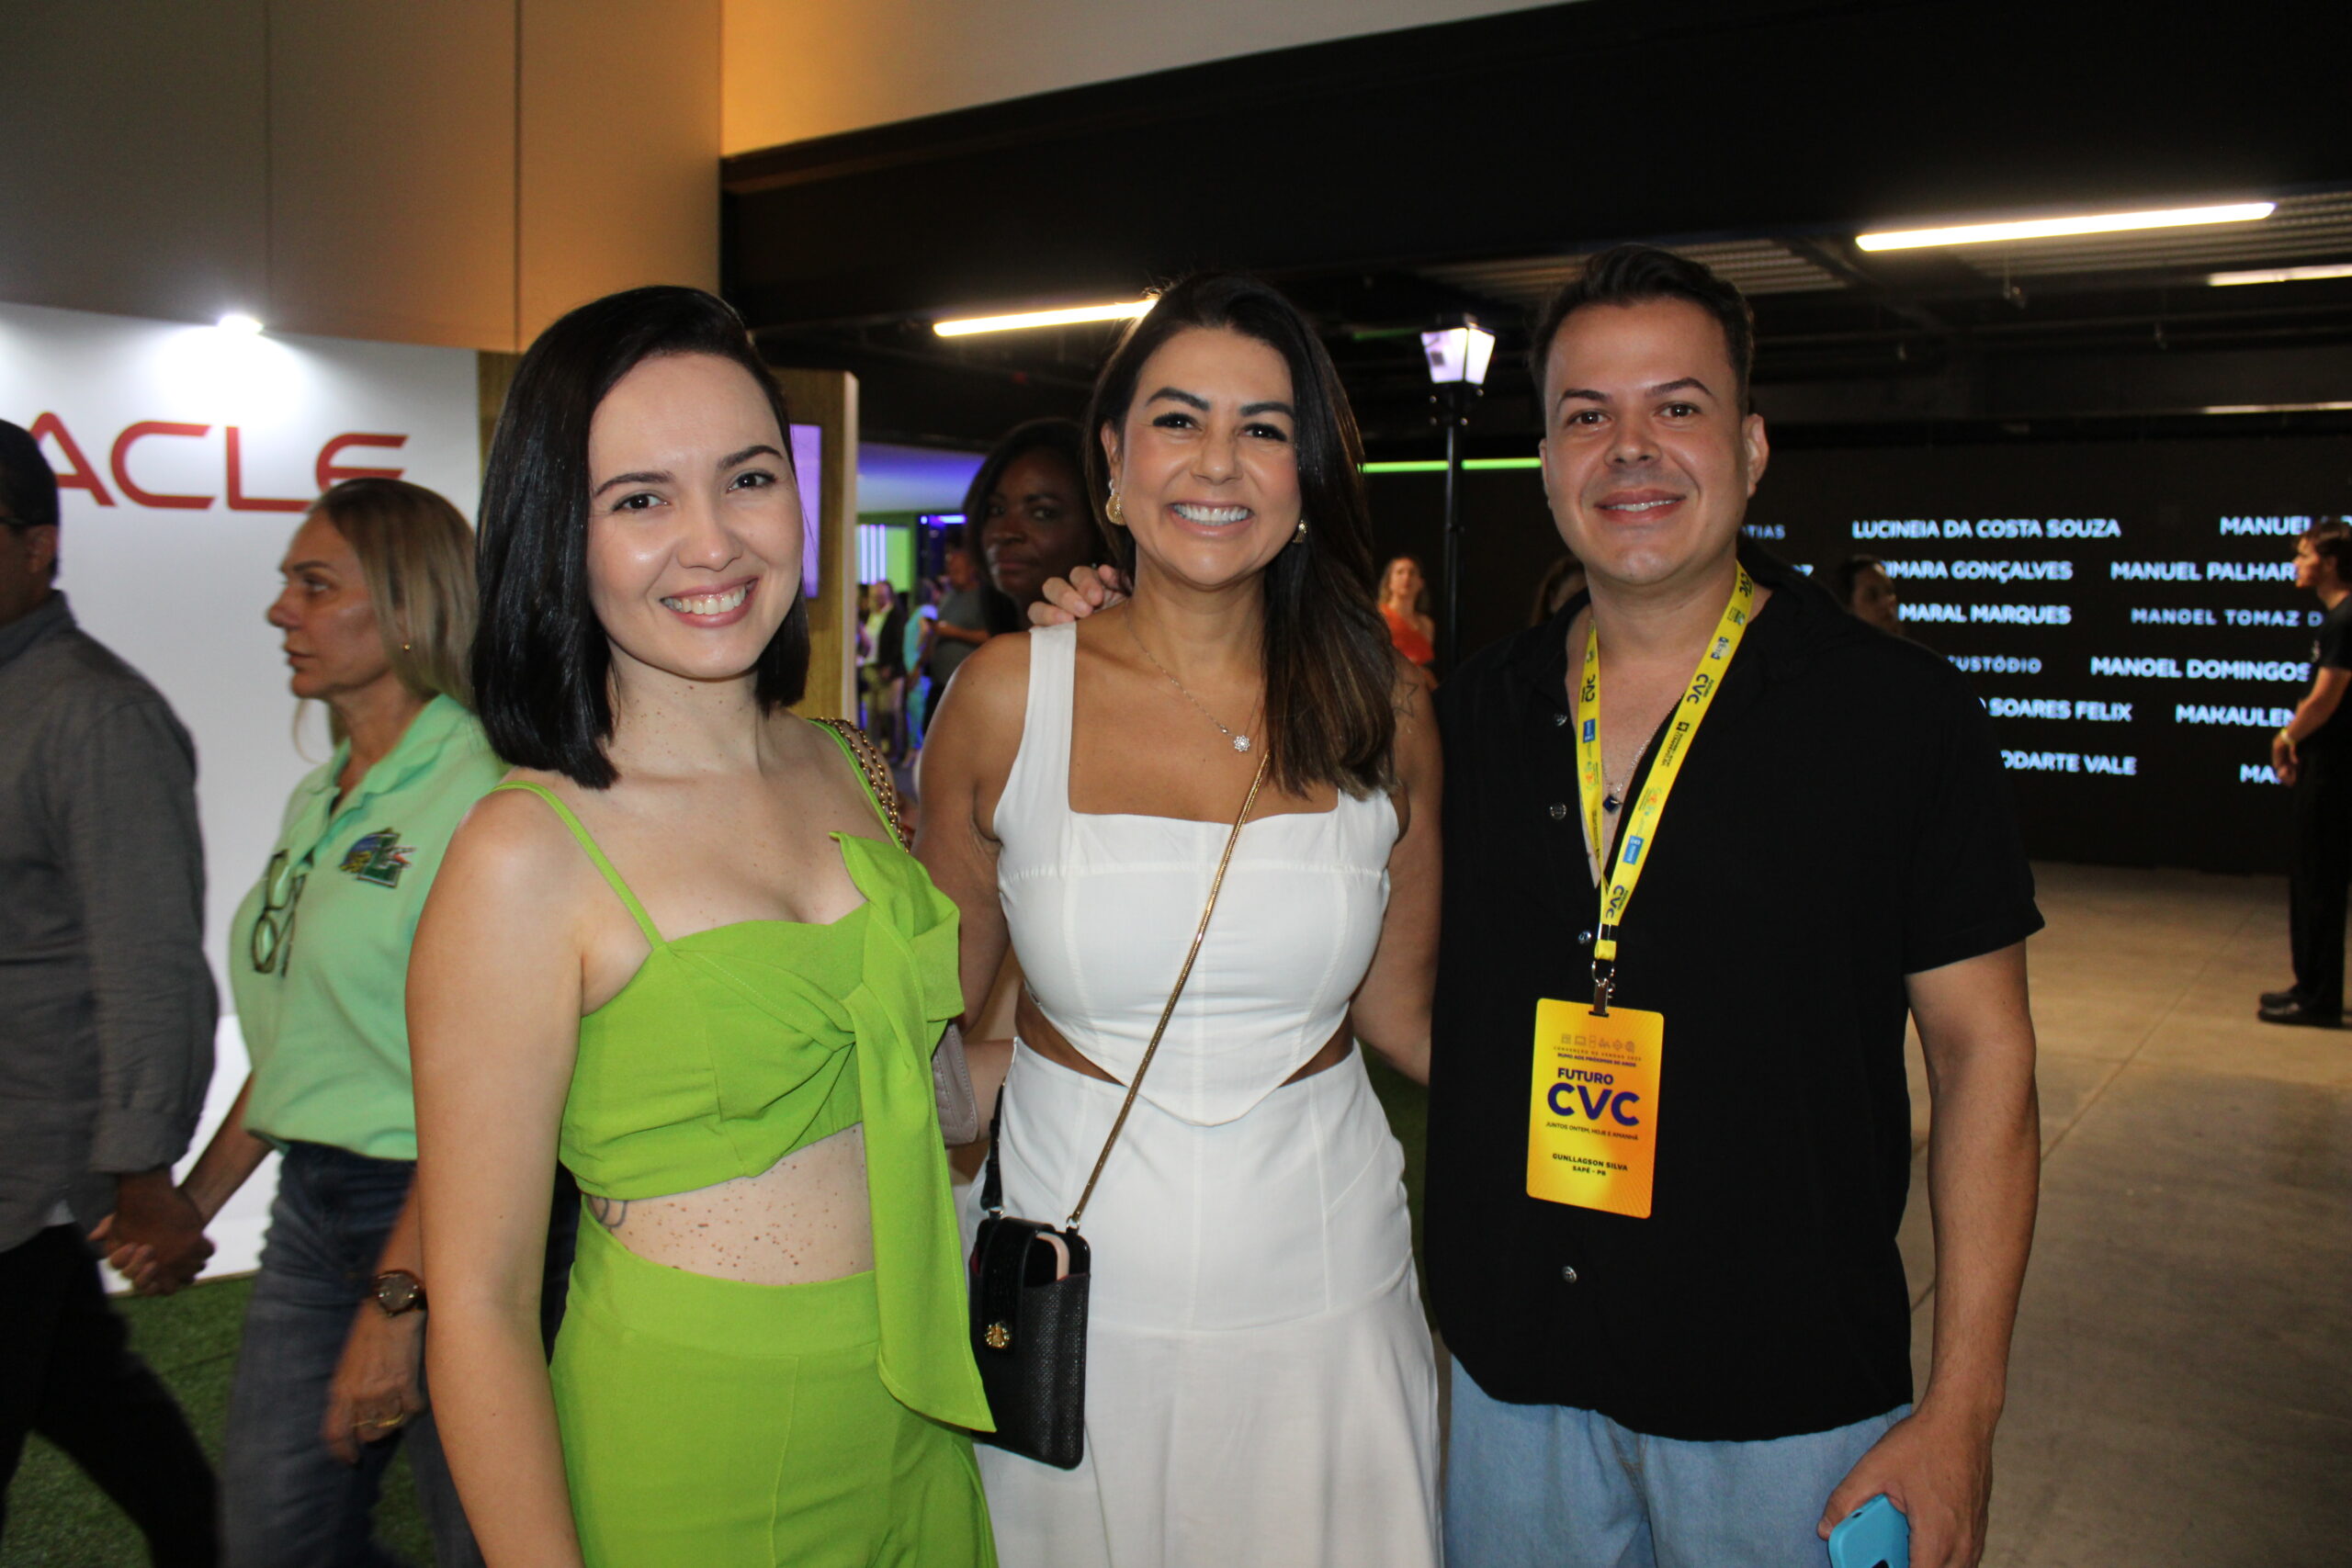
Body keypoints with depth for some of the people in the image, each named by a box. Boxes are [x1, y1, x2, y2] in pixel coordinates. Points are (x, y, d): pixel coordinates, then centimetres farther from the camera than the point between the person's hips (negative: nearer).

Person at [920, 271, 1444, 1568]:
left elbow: (1398, 1011, 7)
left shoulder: (1380, 709, -3)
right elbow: (938, 1000, 3)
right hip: (1080, 1296, -1)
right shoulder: (1008, 696, -7)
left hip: (1321, 1288, 1)